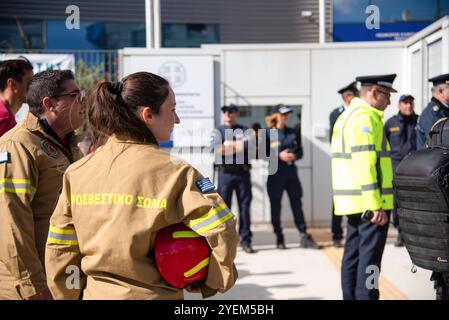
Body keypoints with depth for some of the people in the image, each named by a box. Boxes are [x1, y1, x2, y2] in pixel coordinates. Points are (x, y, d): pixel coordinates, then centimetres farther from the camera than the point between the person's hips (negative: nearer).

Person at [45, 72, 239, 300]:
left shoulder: (77, 171, -2)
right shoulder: (173, 172, -16)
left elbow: (59, 247, 0)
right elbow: (221, 231, -21)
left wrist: (71, 295, 13)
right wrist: (213, 282, -5)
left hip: (94, 292, 4)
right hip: (152, 294, -4)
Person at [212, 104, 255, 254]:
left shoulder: (245, 130, 13)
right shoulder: (219, 131, 11)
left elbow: (248, 147, -3)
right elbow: (220, 150, -5)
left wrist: (229, 145, -8)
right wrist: (239, 145, -6)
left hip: (243, 172, 1)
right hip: (225, 173, -1)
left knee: (244, 206, 0)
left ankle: (245, 240, 5)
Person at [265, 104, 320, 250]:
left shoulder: (291, 132, 12)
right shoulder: (268, 133, -2)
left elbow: (300, 151, 13)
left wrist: (294, 155, -8)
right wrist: (279, 155, -18)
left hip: (291, 173, 4)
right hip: (275, 174, -3)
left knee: (297, 204, 2)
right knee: (275, 206, 4)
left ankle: (304, 237, 5)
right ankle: (279, 238, 15)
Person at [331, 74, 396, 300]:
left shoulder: (347, 115, 19)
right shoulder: (365, 116, -13)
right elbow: (365, 164, -21)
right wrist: (376, 205, -22)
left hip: (353, 202, 10)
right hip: (369, 201, -10)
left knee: (353, 254, 14)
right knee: (370, 256, -6)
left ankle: (351, 296, 21)